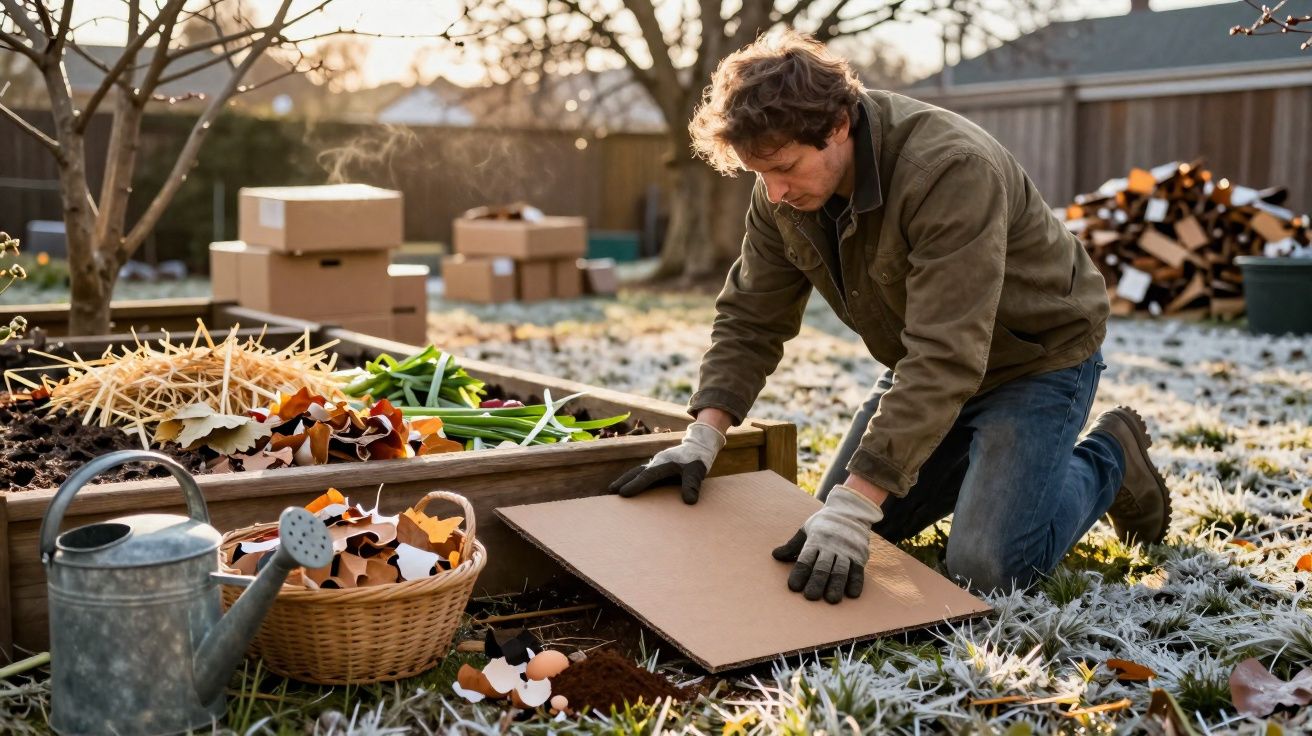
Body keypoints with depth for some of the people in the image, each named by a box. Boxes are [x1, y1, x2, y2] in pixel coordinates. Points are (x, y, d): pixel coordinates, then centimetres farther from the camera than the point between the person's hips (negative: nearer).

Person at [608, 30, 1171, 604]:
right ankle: (984, 457, 26)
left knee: (986, 568, -18)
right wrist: (703, 437, -17)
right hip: (930, 363, 7)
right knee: (836, 525, 7)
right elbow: (749, 319, -4)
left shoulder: (950, 171, -37)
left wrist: (854, 506, -43)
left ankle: (1108, 459, 11)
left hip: (1037, 357, -7)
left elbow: (944, 358, -41)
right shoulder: (783, 190, -14)